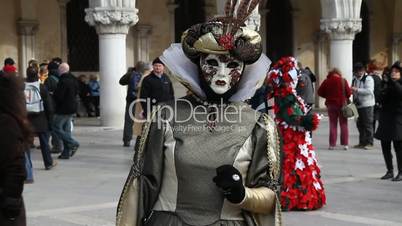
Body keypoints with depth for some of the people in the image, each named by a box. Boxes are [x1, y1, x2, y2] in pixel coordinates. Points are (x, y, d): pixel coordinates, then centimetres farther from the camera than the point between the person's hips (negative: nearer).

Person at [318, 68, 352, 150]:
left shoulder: (326, 81, -4)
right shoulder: (343, 81, -8)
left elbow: (320, 92, 0)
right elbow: (349, 93, -8)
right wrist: (345, 97, 14)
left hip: (331, 104, 1)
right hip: (342, 104, -1)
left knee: (332, 124, 8)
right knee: (344, 124, 7)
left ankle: (332, 144, 4)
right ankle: (345, 144, 3)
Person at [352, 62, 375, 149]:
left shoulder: (368, 79, -10)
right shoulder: (354, 79, 14)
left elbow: (369, 91, -23)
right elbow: (353, 90, 27)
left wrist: (357, 90, -29)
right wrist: (352, 90, 5)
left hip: (367, 105, -7)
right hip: (358, 105, 7)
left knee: (368, 124, -5)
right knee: (360, 124, 10)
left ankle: (369, 143, 1)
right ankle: (362, 142, 18)